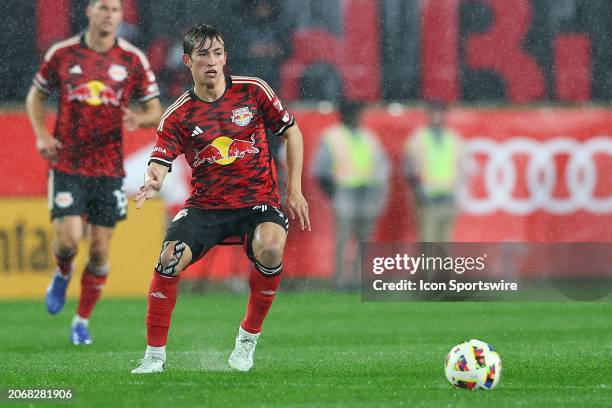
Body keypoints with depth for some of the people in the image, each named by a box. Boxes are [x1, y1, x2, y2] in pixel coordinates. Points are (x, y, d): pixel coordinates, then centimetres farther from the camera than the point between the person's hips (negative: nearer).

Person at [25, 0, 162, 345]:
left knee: (100, 251, 1)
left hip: (109, 168, 1)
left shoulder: (133, 60, 0)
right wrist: (41, 134, -3)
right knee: (69, 238, -15)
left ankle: (83, 321, 19)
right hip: (67, 164, -1)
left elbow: (155, 111, 5)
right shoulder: (62, 54, 0)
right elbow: (36, 96, 14)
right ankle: (63, 273, 21)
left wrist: (139, 119, -19)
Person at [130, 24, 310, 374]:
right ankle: (155, 355, -7)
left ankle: (249, 337, -9)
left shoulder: (253, 91, 0)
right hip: (205, 206, 1)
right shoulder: (178, 115, 0)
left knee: (270, 249, -33)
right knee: (170, 259, -24)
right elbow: (160, 163, -8)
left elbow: (292, 132, 10)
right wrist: (153, 183, -33)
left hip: (258, 201, -1)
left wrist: (295, 190, 5)